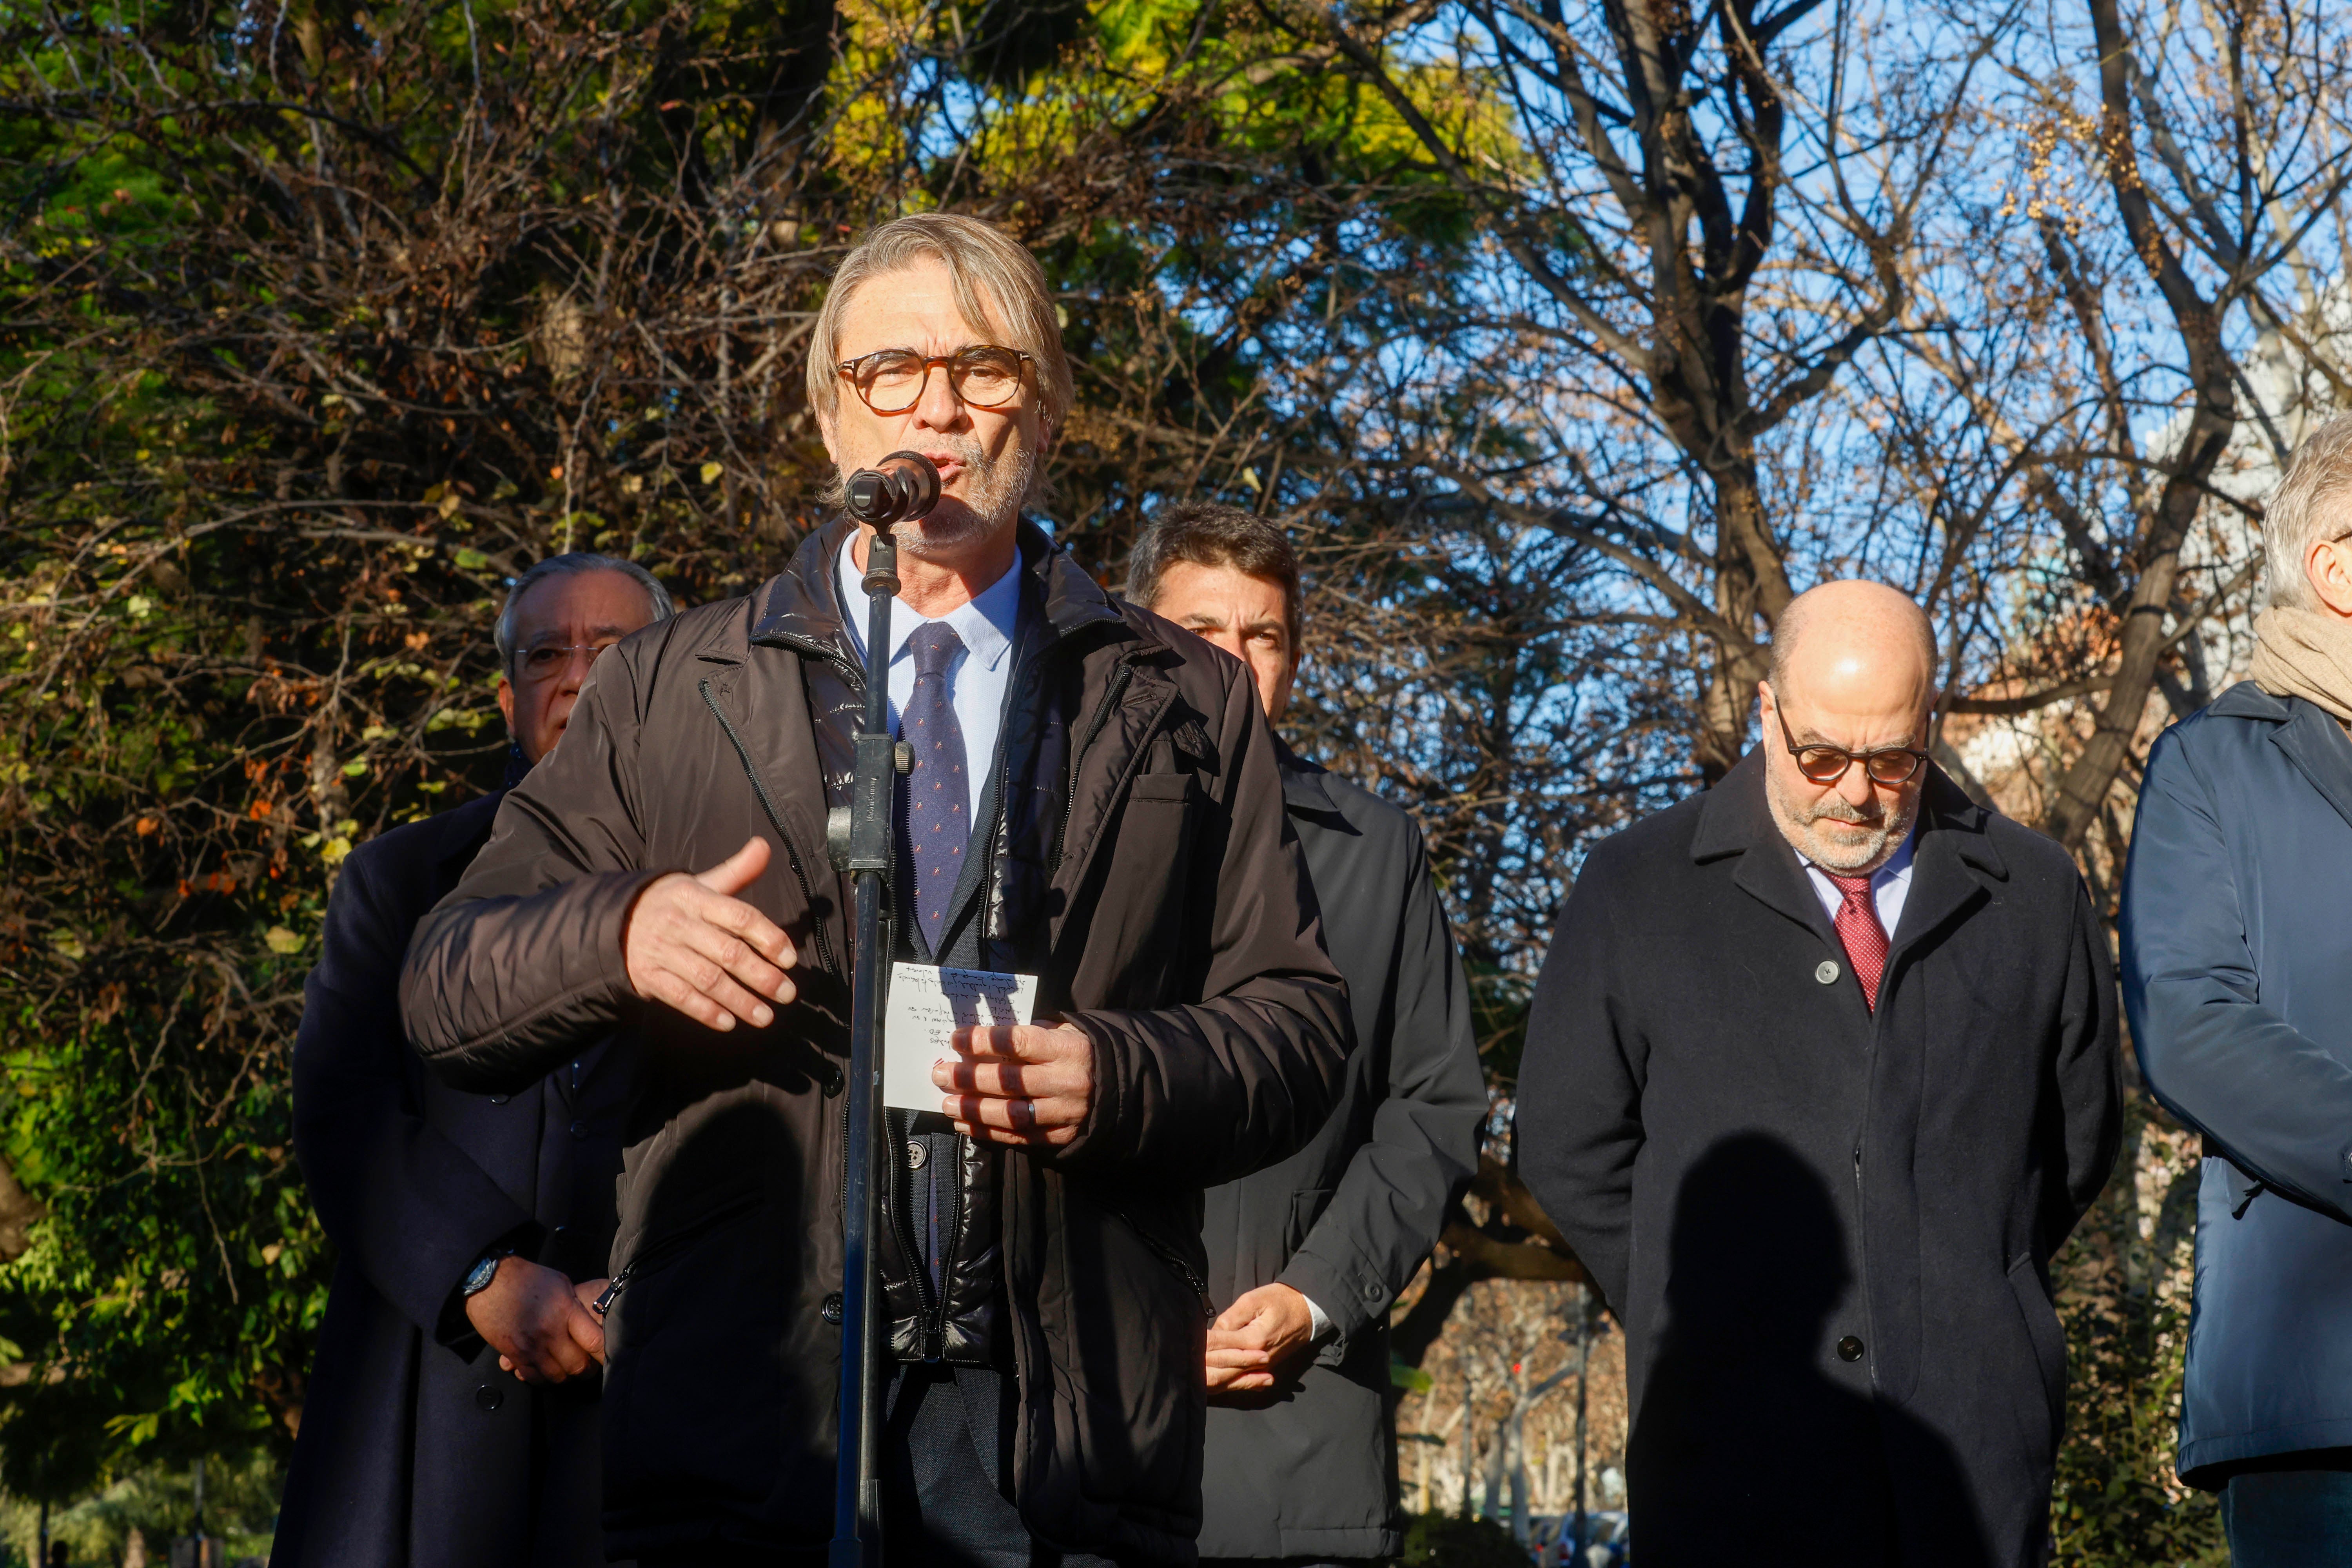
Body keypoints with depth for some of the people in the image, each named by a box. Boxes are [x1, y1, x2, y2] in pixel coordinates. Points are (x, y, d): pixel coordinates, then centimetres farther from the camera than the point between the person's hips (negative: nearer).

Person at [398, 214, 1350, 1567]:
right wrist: (619, 933, -12)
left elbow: (1300, 1022, 8)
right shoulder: (672, 690, 13)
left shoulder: (1189, 705, 13)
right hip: (738, 1410, 0)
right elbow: (447, 993, 9)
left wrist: (1120, 1076, -12)